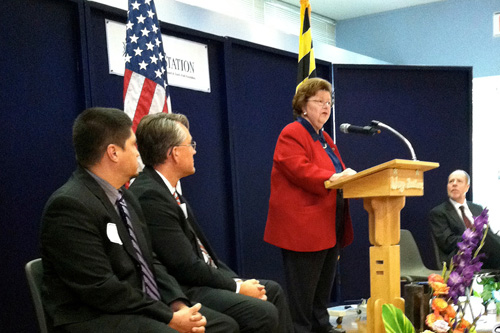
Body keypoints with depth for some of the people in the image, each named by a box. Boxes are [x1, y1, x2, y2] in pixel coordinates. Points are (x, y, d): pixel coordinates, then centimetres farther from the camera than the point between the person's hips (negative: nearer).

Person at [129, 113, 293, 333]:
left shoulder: (165, 190, 9)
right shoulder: (150, 196, -21)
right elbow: (187, 268, -21)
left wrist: (236, 279, 3)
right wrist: (238, 287, -11)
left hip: (199, 281, 10)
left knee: (272, 290, 12)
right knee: (264, 313, -20)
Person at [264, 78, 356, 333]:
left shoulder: (324, 138, 21)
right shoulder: (292, 135, -9)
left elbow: (338, 172, 21)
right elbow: (300, 170, -23)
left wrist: (348, 176, -1)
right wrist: (333, 178, -30)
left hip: (330, 227, 10)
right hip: (303, 228, -10)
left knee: (324, 287, 18)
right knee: (303, 292, -3)